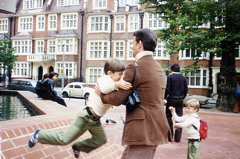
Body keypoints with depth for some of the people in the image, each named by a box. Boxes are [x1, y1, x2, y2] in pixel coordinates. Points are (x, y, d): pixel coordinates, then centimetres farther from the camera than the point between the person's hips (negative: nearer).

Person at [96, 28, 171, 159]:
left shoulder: (135, 67, -14)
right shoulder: (158, 68, 15)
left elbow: (117, 99, -11)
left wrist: (101, 93, 8)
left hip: (143, 130, -9)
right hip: (154, 127, 9)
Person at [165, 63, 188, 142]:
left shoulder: (170, 76, -7)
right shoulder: (183, 78, 7)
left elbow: (167, 89, -11)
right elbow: (186, 89, 8)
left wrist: (165, 97, -1)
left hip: (171, 99, -4)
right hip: (180, 100, 5)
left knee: (168, 116, 6)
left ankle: (170, 135, 5)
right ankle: (177, 138, 9)